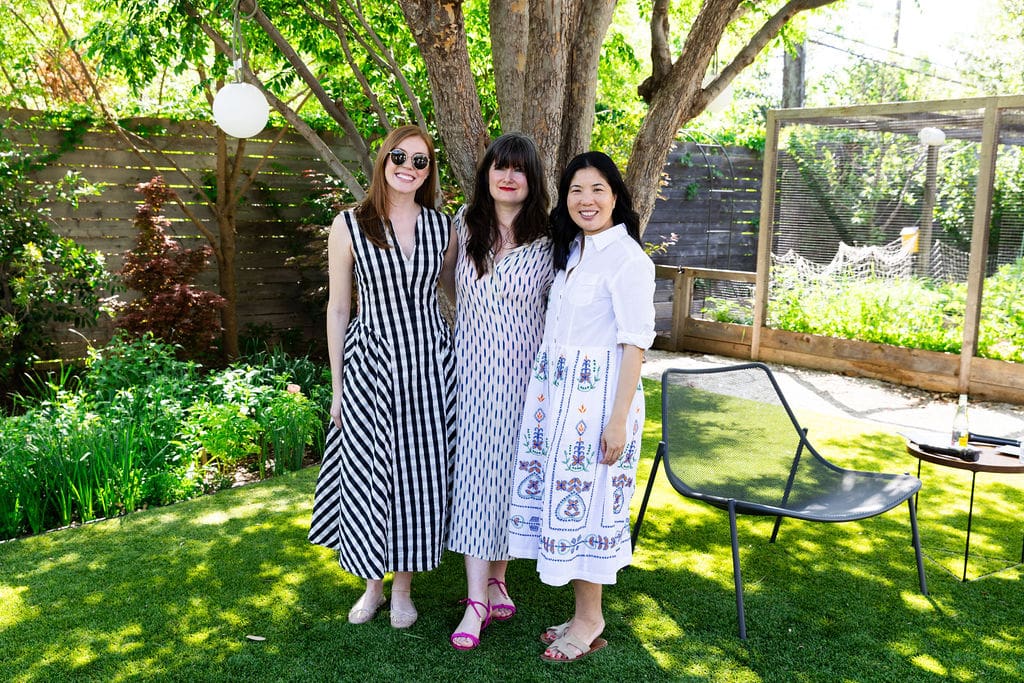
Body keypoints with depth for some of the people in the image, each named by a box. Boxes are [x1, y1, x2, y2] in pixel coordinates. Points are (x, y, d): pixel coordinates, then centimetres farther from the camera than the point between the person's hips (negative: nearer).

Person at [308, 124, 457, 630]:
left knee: (420, 476, 7)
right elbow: (338, 308, 0)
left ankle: (403, 587, 27)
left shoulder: (441, 227, 4)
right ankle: (374, 584, 29)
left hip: (429, 363, 2)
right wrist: (336, 386, 1)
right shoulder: (349, 226, -3)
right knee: (369, 476, 5)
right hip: (371, 364, -2)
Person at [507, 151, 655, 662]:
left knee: (583, 500, 1)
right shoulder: (572, 249, 12)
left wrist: (619, 418, -17)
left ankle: (589, 621, 19)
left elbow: (634, 344, -15)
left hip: (598, 391, -8)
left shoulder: (628, 258, -13)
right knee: (562, 494, 12)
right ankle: (583, 613, 27)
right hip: (555, 388, 8)